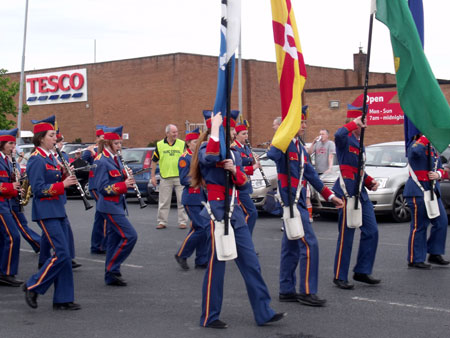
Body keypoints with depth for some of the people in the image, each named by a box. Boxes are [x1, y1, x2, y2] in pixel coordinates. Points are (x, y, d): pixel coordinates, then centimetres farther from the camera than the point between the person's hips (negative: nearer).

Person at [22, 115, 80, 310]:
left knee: (63, 254, 7)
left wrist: (65, 176, 1)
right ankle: (33, 286, 2)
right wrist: (63, 184, -20)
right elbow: (38, 190, -18)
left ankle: (63, 299, 11)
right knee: (61, 254, -12)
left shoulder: (51, 158, 15)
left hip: (58, 210, 9)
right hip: (45, 211, -9)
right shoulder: (36, 160, -12)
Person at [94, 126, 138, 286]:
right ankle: (111, 270, -4)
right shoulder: (102, 161, -15)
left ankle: (111, 275, 16)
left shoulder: (115, 159, 12)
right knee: (130, 236, -12)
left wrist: (127, 177, -1)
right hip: (109, 206, -9)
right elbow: (103, 188, -18)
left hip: (117, 205, 9)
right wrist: (124, 185, -20)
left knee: (114, 239, 10)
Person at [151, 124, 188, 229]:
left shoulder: (182, 144, 4)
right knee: (163, 202, 6)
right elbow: (154, 161, 9)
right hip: (165, 177, 0)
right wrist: (153, 176, 5)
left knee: (182, 201, 1)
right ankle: (162, 222, 14)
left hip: (180, 177, 0)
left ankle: (182, 222, 9)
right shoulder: (159, 145, 4)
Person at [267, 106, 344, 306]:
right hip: (291, 199, -9)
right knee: (309, 244, -11)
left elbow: (311, 174, 20)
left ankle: (287, 291, 19)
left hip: (299, 201, 9)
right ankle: (307, 292, -6)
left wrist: (330, 196, 19)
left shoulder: (300, 147, 16)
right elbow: (272, 155, -36)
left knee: (291, 247, 12)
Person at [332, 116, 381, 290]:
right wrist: (354, 123, -21)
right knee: (346, 235, -5)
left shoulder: (359, 143, 20)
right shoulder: (345, 139, -7)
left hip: (361, 191, 9)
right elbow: (339, 134, -35)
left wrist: (370, 181, 10)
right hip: (347, 190, -9)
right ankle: (340, 277, 3)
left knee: (371, 231, 6)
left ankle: (362, 271, 16)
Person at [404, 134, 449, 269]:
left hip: (433, 191, 9)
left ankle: (435, 254, 19)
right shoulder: (415, 146, -10)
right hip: (418, 192, -9)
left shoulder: (433, 149, 17)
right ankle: (415, 260, 2)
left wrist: (438, 174, -4)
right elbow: (416, 150, -37)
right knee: (419, 226, -5)